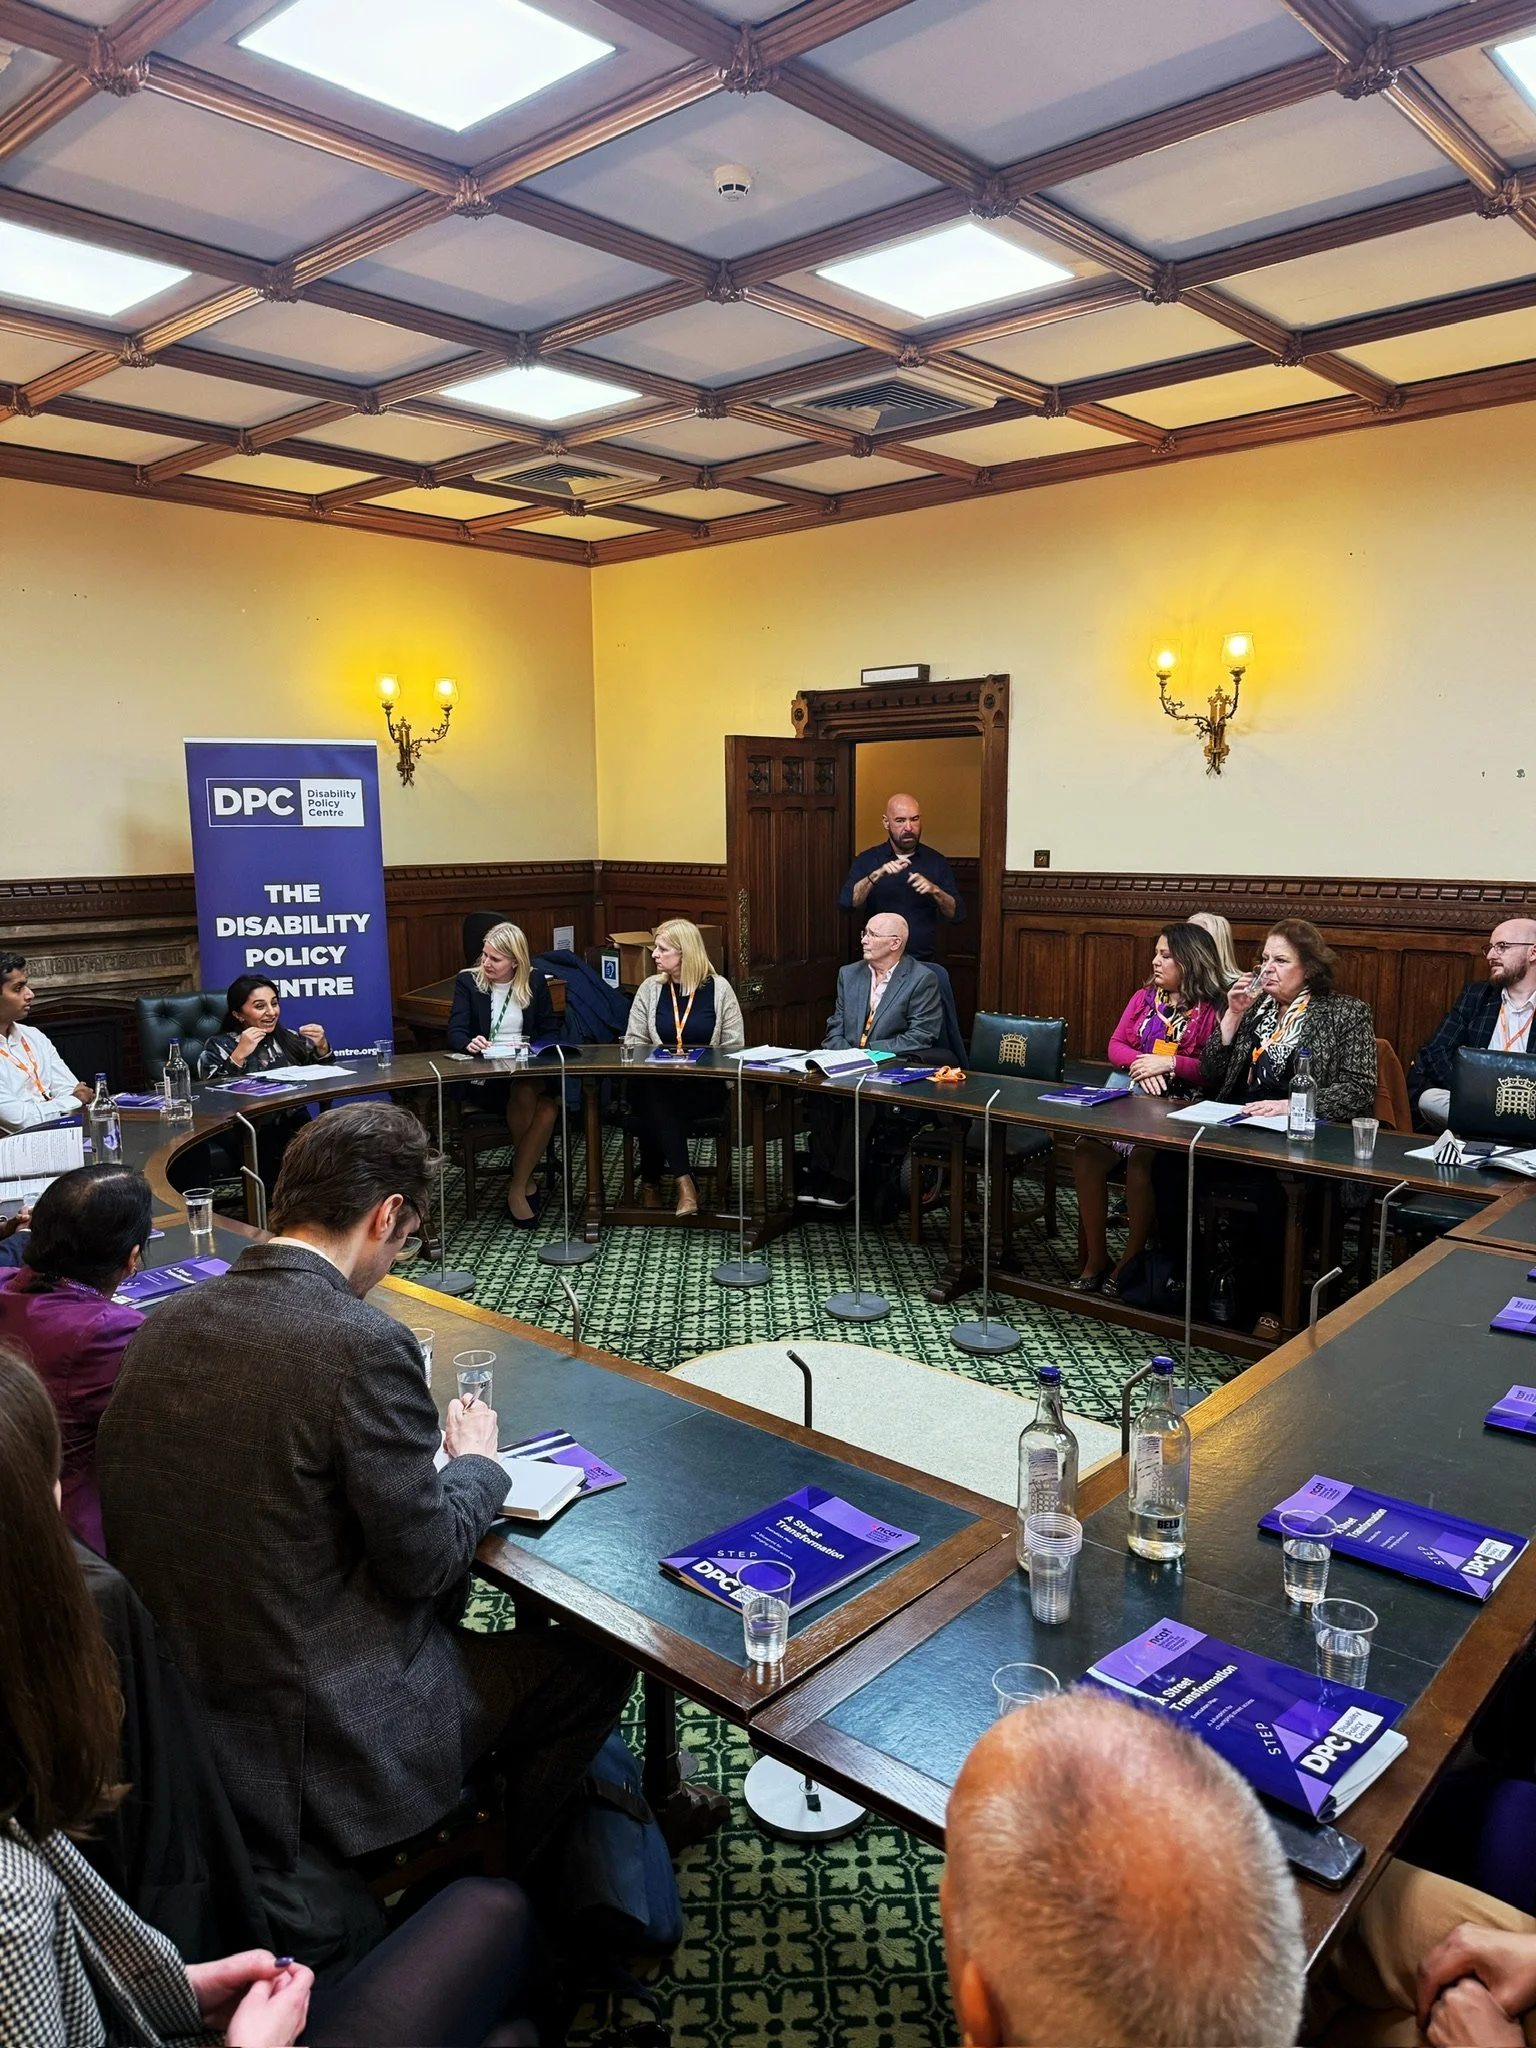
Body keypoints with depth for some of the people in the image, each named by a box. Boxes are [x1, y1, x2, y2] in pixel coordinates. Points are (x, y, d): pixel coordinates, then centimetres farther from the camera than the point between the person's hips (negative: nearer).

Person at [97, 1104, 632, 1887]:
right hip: (322, 1736, -8)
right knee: (596, 1661, 10)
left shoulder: (165, 1320, -4)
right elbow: (426, 1561, -18)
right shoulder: (363, 1344, -26)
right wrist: (478, 1463, 1)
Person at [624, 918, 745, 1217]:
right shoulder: (650, 988, 9)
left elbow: (734, 1047, 0)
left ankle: (651, 1181, -20)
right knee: (653, 1097, -35)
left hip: (704, 1088, -2)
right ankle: (683, 1180, -33)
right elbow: (633, 1043, 8)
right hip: (657, 1084, 2)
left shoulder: (718, 988, 2)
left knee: (654, 1110, -33)